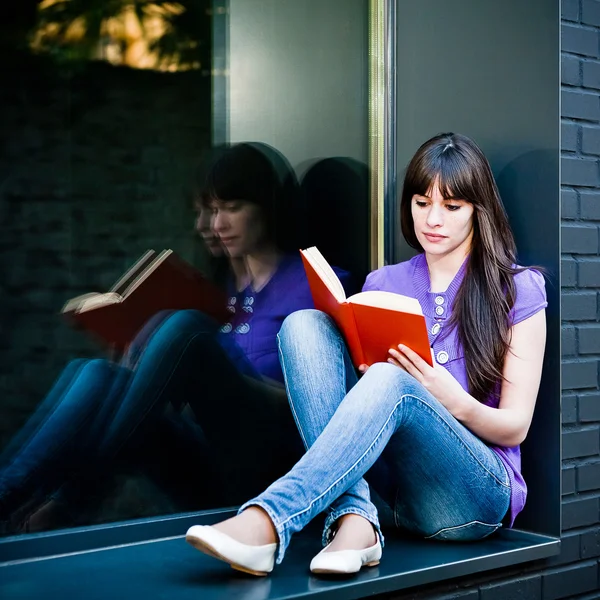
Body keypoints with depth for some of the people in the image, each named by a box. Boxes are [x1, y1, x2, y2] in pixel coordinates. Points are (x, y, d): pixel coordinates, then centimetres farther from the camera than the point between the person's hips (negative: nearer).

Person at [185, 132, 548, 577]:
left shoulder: (518, 288, 4)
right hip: (388, 482, 4)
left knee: (391, 383, -34)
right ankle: (354, 519, -33)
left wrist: (458, 403, -20)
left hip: (472, 495, -3)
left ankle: (265, 524, -47)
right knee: (304, 324, -17)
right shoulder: (382, 284, 15)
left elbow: (515, 427, 1)